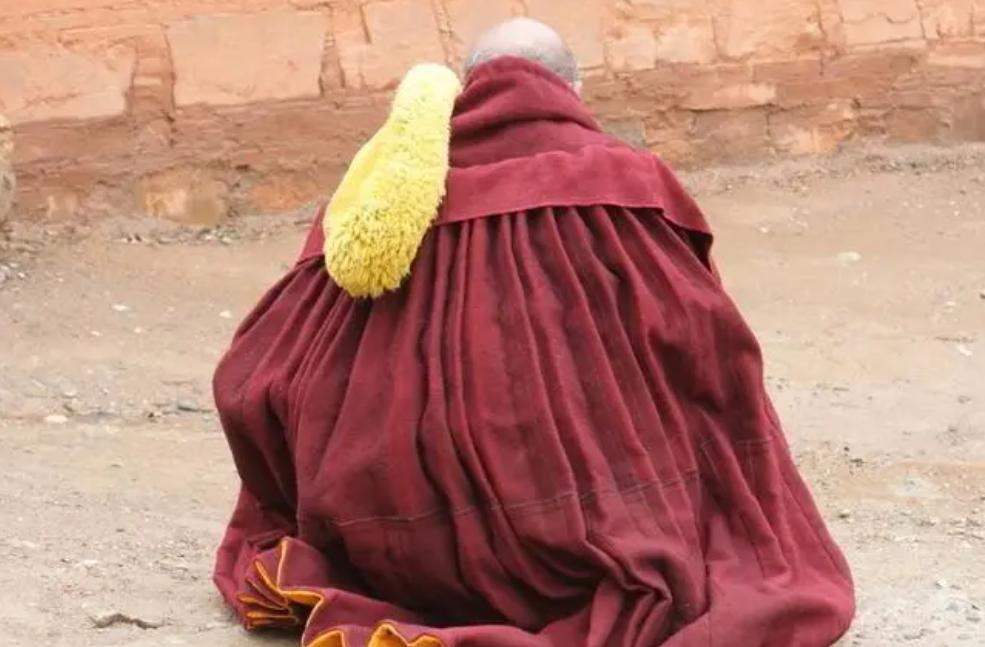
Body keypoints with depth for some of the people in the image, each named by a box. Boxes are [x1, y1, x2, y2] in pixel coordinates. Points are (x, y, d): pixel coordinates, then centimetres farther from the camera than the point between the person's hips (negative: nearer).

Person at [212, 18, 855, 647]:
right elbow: (715, 356, -4)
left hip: (398, 557, 7)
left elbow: (252, 385, 8)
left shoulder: (371, 205, 6)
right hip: (558, 559, -7)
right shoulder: (614, 183, -4)